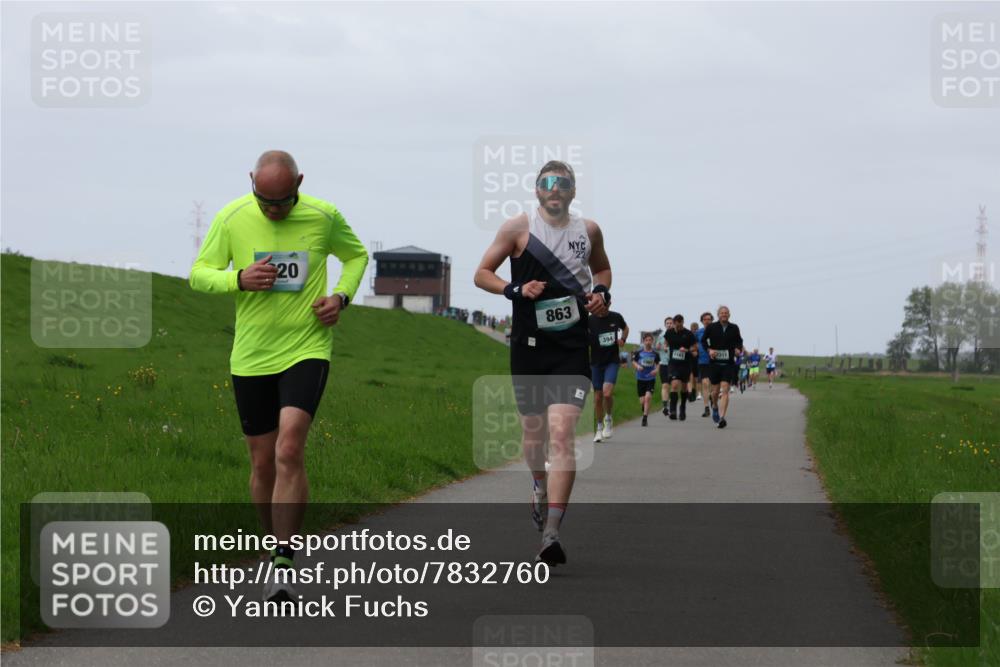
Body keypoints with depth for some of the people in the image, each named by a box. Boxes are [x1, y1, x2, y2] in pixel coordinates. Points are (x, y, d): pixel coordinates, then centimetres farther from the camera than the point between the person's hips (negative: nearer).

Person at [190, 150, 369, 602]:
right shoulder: (231, 218, -5)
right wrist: (238, 279, -17)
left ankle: (283, 564, -17)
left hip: (307, 350, -2)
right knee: (262, 463, 8)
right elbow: (199, 274, 3)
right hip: (250, 357, 2)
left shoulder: (324, 217, -5)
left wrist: (341, 295, -5)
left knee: (289, 451, -19)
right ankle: (277, 551, 28)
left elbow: (356, 255, 14)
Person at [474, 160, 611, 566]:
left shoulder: (588, 230, 7)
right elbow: (482, 274, 3)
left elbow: (601, 268, 26)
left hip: (571, 348, 0)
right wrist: (515, 290, -15)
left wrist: (602, 292, 4)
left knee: (562, 433, -15)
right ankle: (540, 489, 49)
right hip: (529, 345, 0)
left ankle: (551, 534, -20)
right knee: (532, 428, 15)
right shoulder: (519, 227, -1)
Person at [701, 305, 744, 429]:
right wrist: (709, 350, -9)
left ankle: (722, 417, -18)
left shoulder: (734, 328, 3)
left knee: (725, 390, -13)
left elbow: (739, 341, 17)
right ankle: (715, 408, 40)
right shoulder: (711, 327, 0)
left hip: (728, 364, 0)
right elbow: (703, 340, 9)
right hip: (714, 363, 0)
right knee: (715, 391, 8)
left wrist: (738, 349, -4)